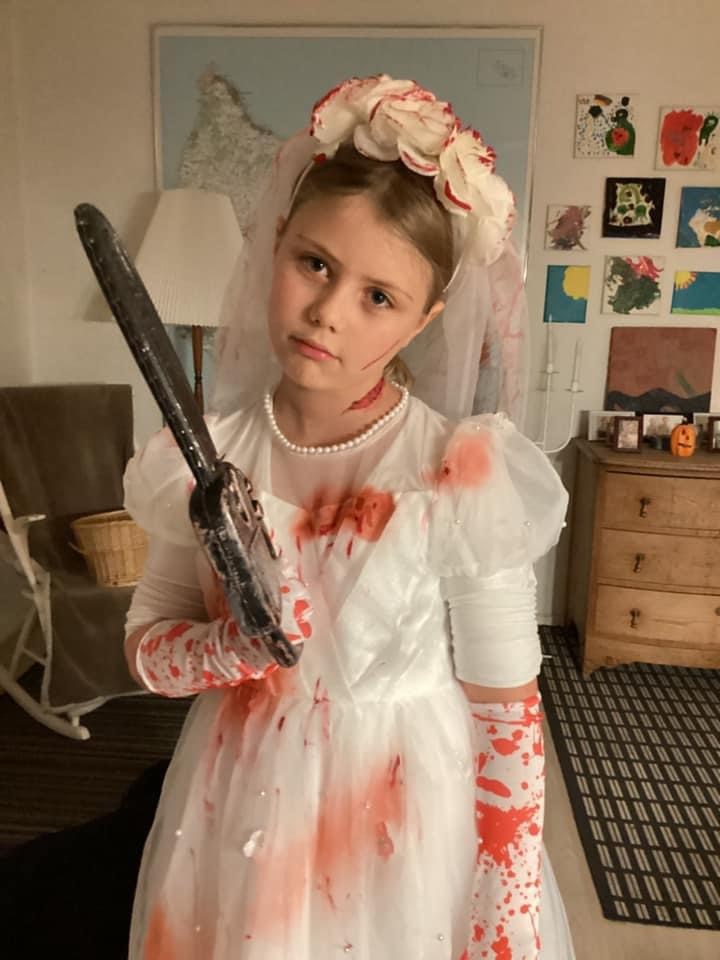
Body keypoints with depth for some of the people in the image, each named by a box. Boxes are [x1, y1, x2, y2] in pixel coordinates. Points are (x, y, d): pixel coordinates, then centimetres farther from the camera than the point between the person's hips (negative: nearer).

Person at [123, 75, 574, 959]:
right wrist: (237, 644, -23)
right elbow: (145, 647, -2)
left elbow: (508, 717, -13)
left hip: (410, 824, -3)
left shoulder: (464, 476, -22)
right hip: (241, 816, 4)